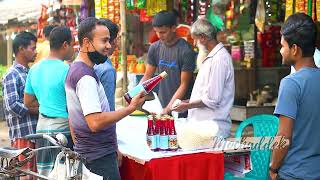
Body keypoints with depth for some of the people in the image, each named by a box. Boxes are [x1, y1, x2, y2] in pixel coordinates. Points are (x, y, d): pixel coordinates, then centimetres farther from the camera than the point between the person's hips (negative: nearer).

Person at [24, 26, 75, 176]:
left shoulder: (35, 68, 9)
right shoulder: (66, 70, -13)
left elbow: (27, 101, 17)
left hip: (42, 126, 7)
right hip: (63, 129, -7)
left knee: (43, 172, 13)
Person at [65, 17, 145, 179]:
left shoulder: (74, 70, 13)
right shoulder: (86, 76, -19)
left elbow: (73, 118, 19)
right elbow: (95, 122, -27)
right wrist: (131, 108, -21)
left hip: (84, 152, 10)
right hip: (100, 157, -10)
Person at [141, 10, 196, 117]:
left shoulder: (186, 51, -13)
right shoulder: (154, 48, 2)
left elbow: (184, 85, -13)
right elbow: (147, 77, 8)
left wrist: (168, 109, -18)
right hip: (161, 105, 4)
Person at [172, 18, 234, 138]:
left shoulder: (219, 59, -18)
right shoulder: (212, 57, 15)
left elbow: (212, 99, -20)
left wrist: (187, 106, -9)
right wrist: (190, 101, 14)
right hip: (203, 124, 9)